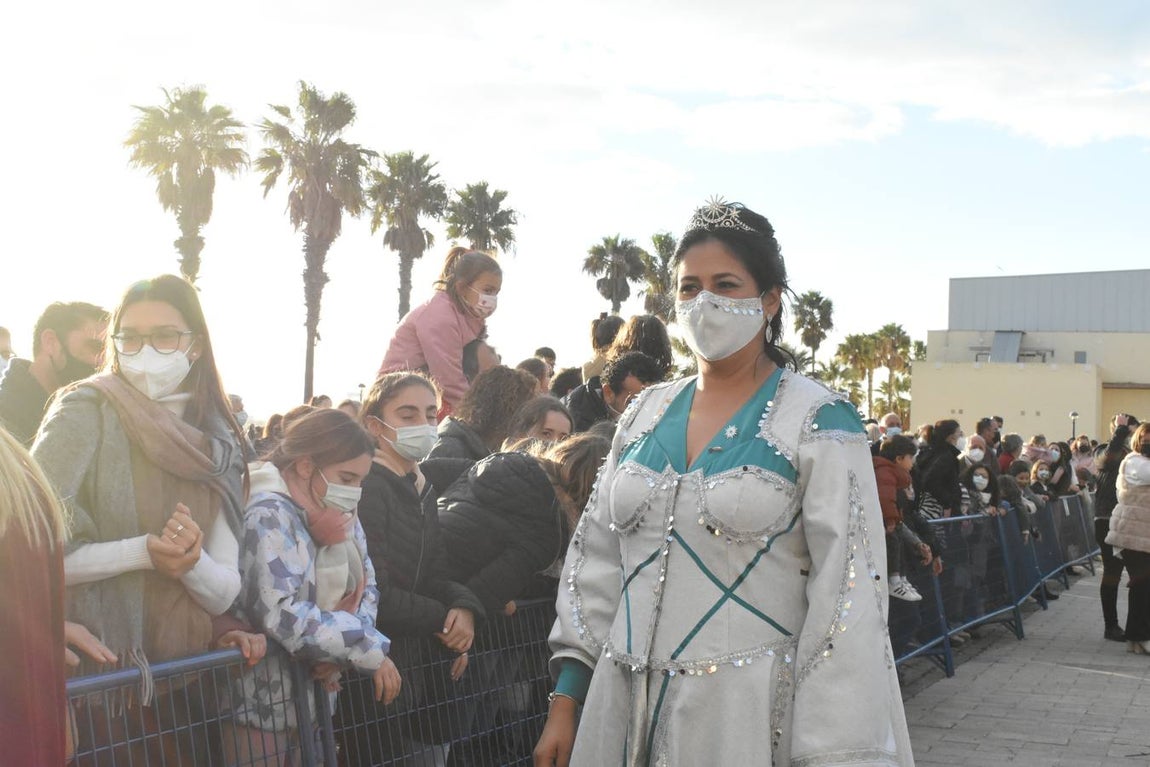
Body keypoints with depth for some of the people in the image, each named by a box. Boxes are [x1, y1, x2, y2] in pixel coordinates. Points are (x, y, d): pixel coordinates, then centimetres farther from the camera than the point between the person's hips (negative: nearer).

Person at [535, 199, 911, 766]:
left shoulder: (820, 423, -8)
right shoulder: (648, 413, 7)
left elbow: (848, 594, -13)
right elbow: (598, 558, 9)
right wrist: (565, 703, 7)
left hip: (749, 717, -4)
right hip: (624, 707, 5)